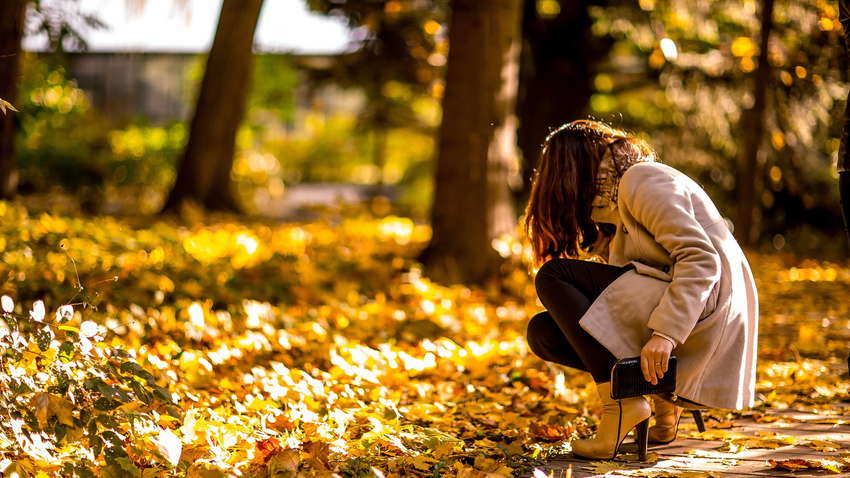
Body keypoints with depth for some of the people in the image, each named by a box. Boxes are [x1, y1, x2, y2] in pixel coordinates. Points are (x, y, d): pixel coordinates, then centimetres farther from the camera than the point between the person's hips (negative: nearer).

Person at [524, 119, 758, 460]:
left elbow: (701, 259, -19)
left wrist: (664, 333, -27)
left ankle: (620, 402, -19)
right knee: (543, 333, 1)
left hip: (706, 307, -10)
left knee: (552, 276, -14)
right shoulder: (613, 198, 24)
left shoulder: (641, 180, -8)